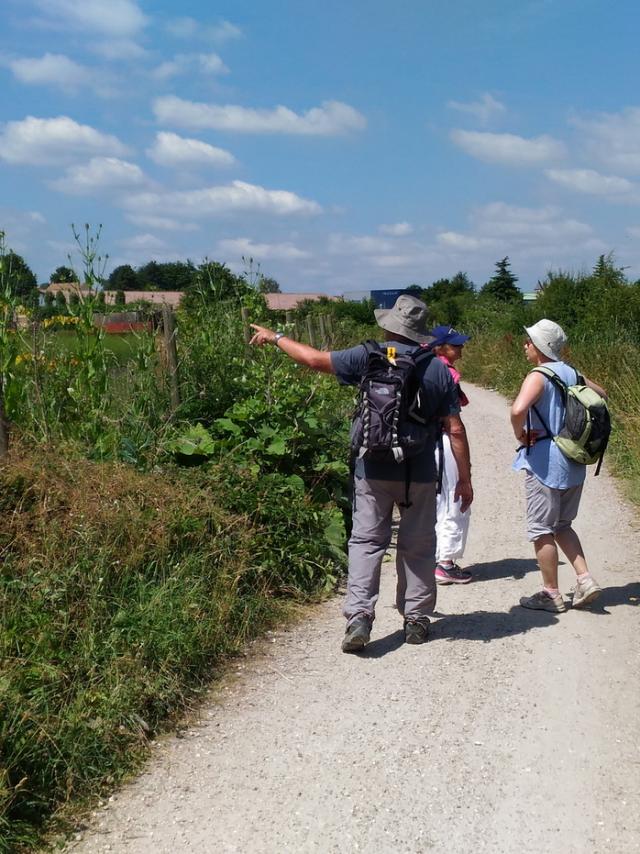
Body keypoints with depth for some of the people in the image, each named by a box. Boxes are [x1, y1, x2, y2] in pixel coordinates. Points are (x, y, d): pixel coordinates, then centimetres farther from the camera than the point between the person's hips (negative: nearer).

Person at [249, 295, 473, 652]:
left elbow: (315, 359, 1)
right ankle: (417, 619, 18)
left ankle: (359, 616, -2)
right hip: (420, 475, 1)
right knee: (417, 547, 12)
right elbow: (455, 428, -1)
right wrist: (465, 477, 7)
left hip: (373, 471, -1)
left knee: (366, 542, 7)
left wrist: (275, 337, 16)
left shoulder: (369, 357, -5)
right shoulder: (438, 370, -1)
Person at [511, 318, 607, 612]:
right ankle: (585, 579, 12)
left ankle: (551, 594, 11)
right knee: (562, 525, 21)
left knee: (541, 530, 4)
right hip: (574, 464, 8)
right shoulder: (572, 374, 9)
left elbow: (518, 409, -34)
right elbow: (602, 395, 26)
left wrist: (520, 434, -14)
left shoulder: (538, 377, -16)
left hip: (545, 464, -8)